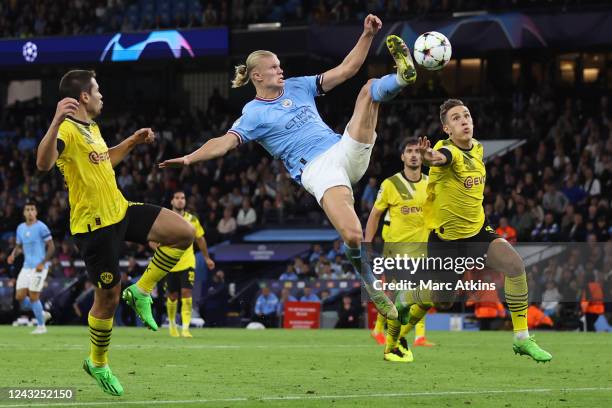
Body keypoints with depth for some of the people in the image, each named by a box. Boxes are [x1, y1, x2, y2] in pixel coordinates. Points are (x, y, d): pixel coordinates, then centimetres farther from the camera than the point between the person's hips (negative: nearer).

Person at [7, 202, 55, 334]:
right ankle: (42, 313, 22)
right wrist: (13, 255, -1)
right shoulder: (20, 228, 11)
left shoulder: (41, 227, -9)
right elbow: (18, 246, 21)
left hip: (39, 267, -7)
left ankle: (41, 326, 8)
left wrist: (43, 263, -18)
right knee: (19, 297, 1)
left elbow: (51, 247, -9)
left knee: (33, 297, -8)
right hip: (26, 267, 7)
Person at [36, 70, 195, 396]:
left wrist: (132, 142, 26)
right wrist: (56, 122, -51)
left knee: (183, 232, -7)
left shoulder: (92, 128, 13)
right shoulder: (68, 130, -18)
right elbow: (43, 164, -38)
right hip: (94, 224, -8)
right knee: (108, 297, 0)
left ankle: (141, 292, 7)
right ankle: (97, 363, 23)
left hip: (120, 210, 8)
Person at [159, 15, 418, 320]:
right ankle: (373, 288, -6)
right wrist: (190, 158, -27)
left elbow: (346, 69, 16)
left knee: (371, 88, -1)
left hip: (346, 151, 6)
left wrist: (367, 35, 4)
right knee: (353, 237, -27)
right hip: (317, 169, -6)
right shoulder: (254, 113, 3)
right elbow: (225, 141, -10)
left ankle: (402, 77, -34)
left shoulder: (298, 87, 18)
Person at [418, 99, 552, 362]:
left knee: (514, 264, -19)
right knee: (441, 302, 3)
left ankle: (522, 338, -11)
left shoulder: (477, 148, 2)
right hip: (445, 238, -5)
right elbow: (442, 158, -50)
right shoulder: (450, 150, -22)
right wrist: (430, 157, -73)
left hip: (477, 230, 5)